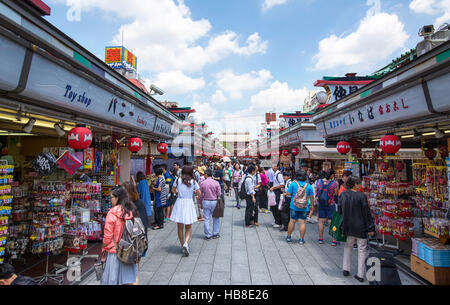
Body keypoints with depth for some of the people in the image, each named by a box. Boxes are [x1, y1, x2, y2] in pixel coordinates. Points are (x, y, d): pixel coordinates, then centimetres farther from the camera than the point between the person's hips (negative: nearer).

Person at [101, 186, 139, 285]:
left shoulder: (112, 213, -15)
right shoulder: (133, 211, -1)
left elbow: (107, 236, -12)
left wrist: (103, 249, 3)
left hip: (115, 251, -4)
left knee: (112, 280, 11)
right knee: (130, 279, 14)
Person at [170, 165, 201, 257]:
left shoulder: (178, 180, 1)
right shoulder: (193, 181, -2)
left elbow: (173, 190, 13)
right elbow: (199, 193, 0)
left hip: (179, 203, 1)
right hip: (189, 203, -1)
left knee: (180, 227, 14)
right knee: (188, 228, 10)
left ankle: (182, 245, 21)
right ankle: (186, 243, -12)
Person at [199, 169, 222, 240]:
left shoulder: (202, 183, -6)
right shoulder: (216, 183, -6)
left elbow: (200, 195, 0)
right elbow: (219, 194, -4)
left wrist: (200, 203, 13)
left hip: (206, 202, 0)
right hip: (214, 202, 0)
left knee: (206, 219, 7)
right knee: (216, 218, 14)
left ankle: (208, 235, 14)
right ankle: (215, 234, 20)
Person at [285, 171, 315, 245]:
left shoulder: (293, 184, -4)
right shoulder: (308, 185, 0)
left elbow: (288, 194, -5)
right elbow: (312, 197, 5)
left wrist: (285, 194, 16)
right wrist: (311, 204, 19)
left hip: (294, 206, 0)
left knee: (292, 221, 9)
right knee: (302, 222, 3)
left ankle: (288, 237, 22)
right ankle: (301, 239, 9)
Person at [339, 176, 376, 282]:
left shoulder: (342, 195, -3)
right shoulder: (361, 196, -16)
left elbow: (339, 211, 5)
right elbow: (367, 213, -12)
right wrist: (370, 228, -6)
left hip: (348, 227, 4)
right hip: (361, 228, -4)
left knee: (348, 246, 22)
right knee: (362, 250, 10)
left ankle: (346, 269, 23)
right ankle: (360, 275, 15)